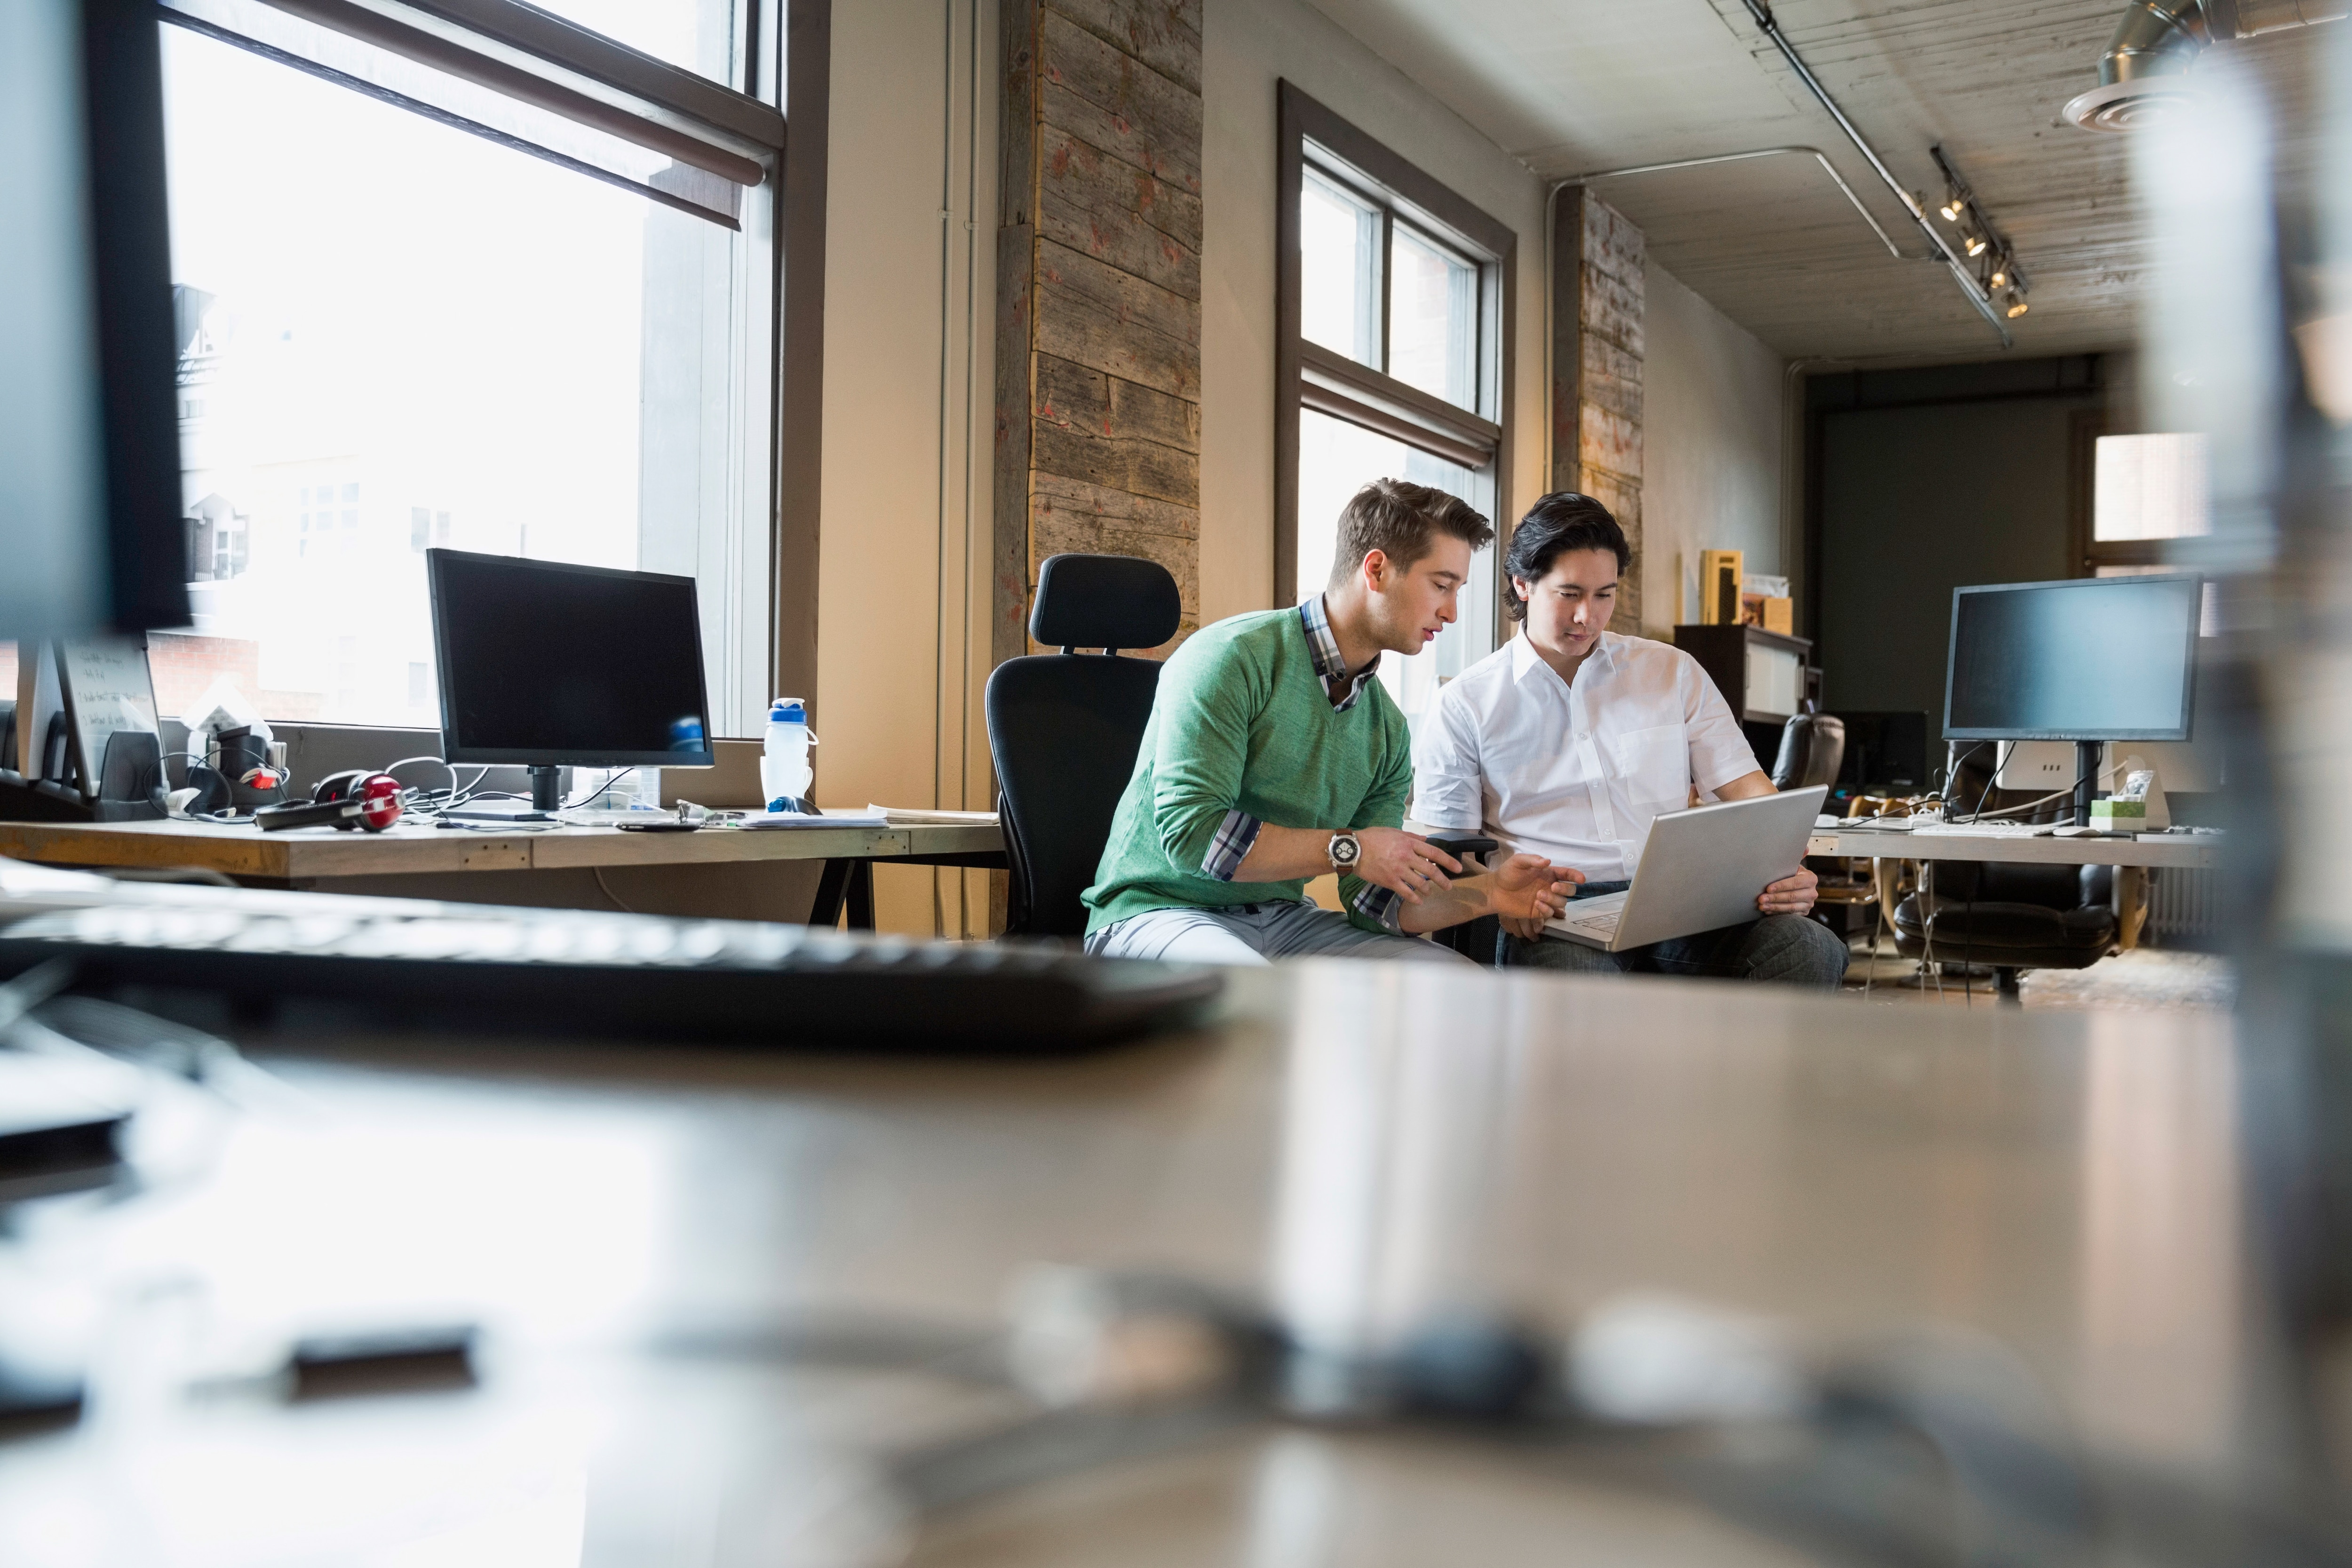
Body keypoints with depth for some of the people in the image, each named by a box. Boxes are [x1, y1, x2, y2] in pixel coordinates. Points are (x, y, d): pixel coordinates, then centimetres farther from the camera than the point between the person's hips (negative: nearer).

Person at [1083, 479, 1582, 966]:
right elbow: (1189, 830, -23)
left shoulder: (1387, 728, 8)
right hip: (1158, 911, -7)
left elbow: (1373, 900, 7)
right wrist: (1348, 848, -18)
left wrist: (1487, 895, -9)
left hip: (1281, 919, 7)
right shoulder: (1234, 657, -15)